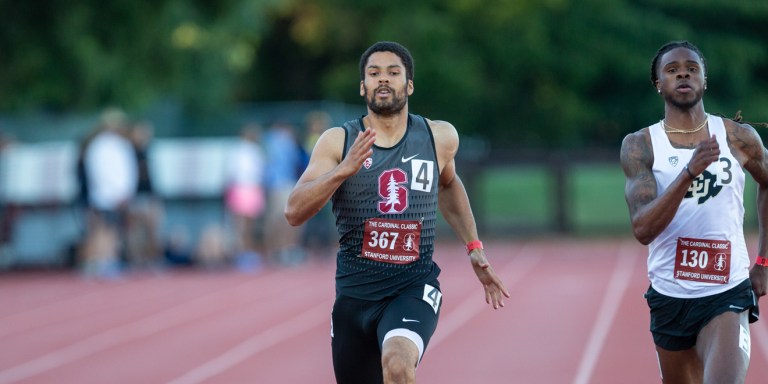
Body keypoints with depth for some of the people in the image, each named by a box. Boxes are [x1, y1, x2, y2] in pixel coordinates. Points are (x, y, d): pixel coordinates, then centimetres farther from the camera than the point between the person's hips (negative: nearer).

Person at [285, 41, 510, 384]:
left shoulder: (439, 138, 1)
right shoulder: (338, 142, -4)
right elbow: (294, 212, -14)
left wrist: (474, 248, 20)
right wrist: (345, 168, -27)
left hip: (415, 288, -1)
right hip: (355, 291, 1)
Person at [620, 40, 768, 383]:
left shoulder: (740, 138, -1)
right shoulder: (639, 146, -3)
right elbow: (642, 229, -16)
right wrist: (688, 173, -29)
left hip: (727, 294, -2)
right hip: (669, 295, 2)